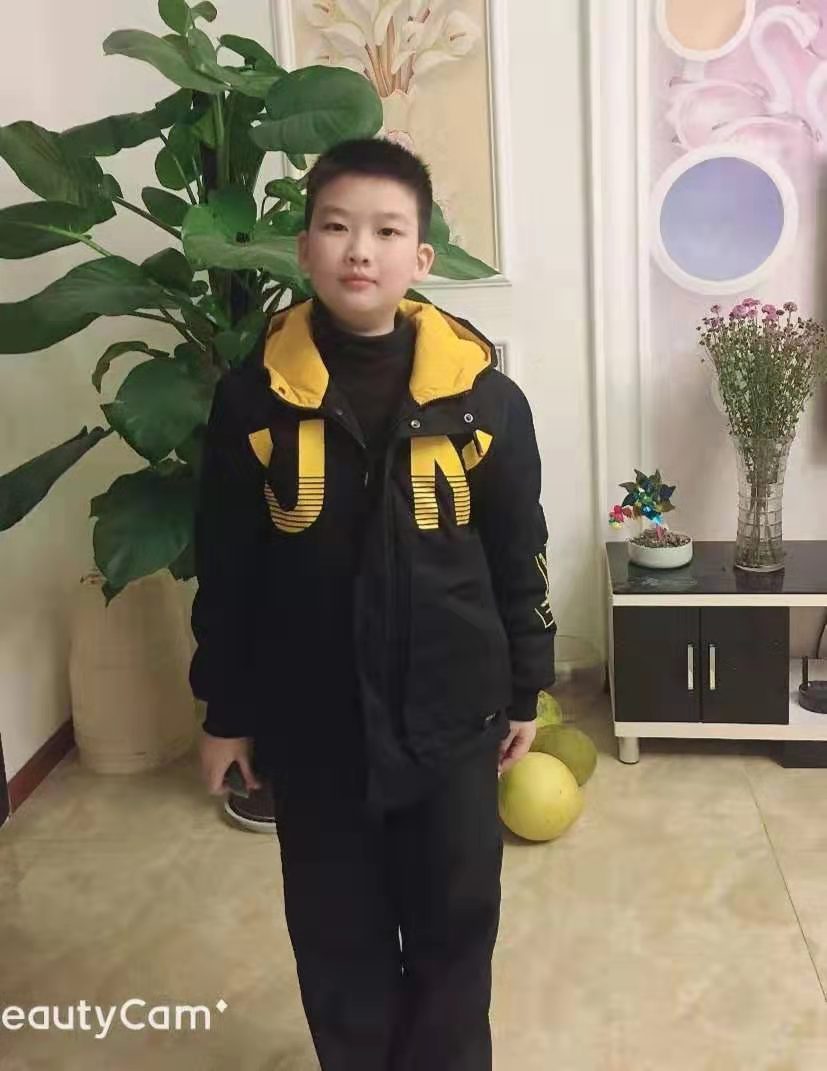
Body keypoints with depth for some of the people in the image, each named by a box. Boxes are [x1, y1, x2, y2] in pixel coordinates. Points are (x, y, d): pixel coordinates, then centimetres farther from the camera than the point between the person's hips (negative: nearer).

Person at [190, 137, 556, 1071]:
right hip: (310, 722, 0)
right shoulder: (254, 397, -8)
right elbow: (225, 571, -1)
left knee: (454, 924, 16)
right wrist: (226, 711, 3)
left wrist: (525, 690, 5)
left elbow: (518, 556, 1)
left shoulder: (483, 396, -8)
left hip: (448, 715, 0)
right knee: (336, 929, 17)